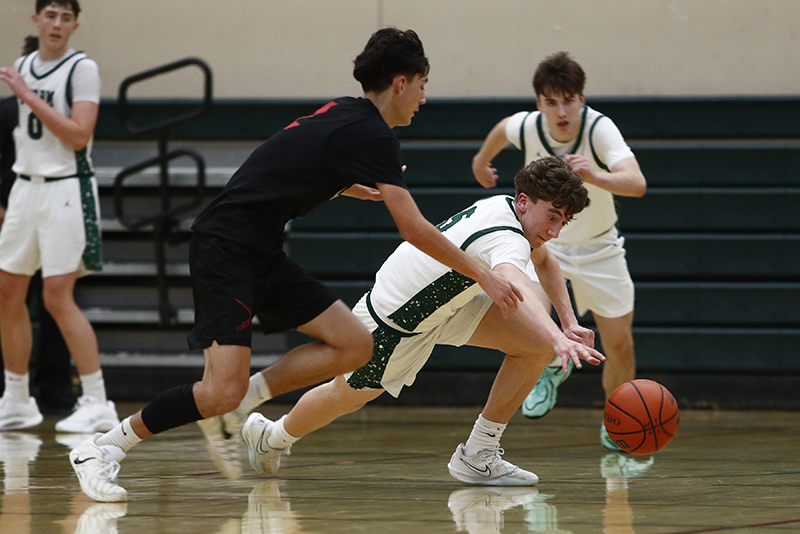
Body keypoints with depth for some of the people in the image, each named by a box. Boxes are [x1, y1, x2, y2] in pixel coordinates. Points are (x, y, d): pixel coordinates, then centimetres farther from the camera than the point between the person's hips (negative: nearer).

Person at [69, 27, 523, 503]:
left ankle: (231, 413, 8)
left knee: (356, 346, 1)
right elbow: (414, 231, -15)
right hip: (226, 248, -10)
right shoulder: (370, 134, -14)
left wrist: (376, 189, 34)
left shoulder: (345, 116, 14)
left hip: (262, 255, 10)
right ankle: (103, 448, -5)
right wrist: (482, 275, -7)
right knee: (224, 391, -20)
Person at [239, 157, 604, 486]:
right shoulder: (506, 239, -36)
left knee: (536, 344, -10)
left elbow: (543, 261, 16)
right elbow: (516, 288, -61)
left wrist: (569, 323, 6)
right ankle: (272, 437, 48)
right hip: (393, 321, -8)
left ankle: (478, 456, 0)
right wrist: (558, 339, -76)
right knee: (347, 397, 16)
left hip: (445, 306, 8)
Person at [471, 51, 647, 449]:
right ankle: (551, 367, 11)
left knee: (620, 348, -2)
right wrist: (482, 160, 25)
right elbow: (502, 129, 5)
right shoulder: (526, 127, -22)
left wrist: (595, 177, -67)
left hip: (599, 249, -1)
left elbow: (636, 183, -48)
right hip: (544, 241, 1)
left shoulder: (599, 129, -31)